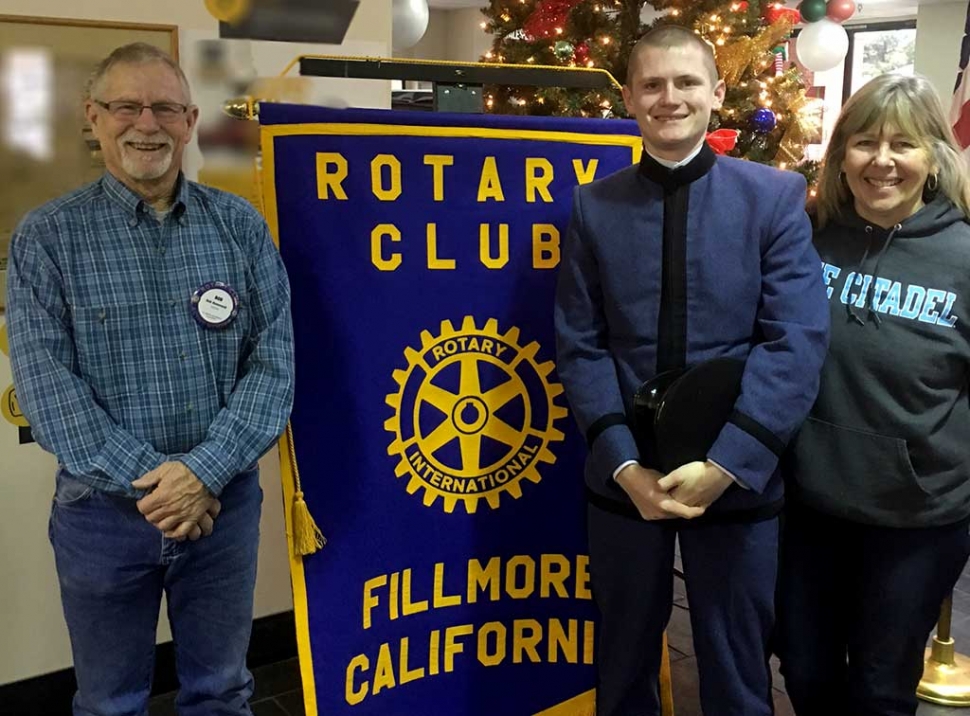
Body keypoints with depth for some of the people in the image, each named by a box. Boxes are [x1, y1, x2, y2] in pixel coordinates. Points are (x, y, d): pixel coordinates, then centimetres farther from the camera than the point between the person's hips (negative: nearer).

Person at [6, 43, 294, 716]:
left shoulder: (241, 226, 0)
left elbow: (274, 361, -6)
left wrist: (205, 470, -17)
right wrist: (143, 478, -18)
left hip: (224, 500, 1)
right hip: (102, 509, -1)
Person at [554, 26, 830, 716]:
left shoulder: (776, 197, -3)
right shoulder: (594, 205, 1)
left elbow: (799, 341, -11)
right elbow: (579, 345, -3)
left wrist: (727, 463, -18)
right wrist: (624, 463, -13)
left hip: (740, 478, -1)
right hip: (624, 478, 1)